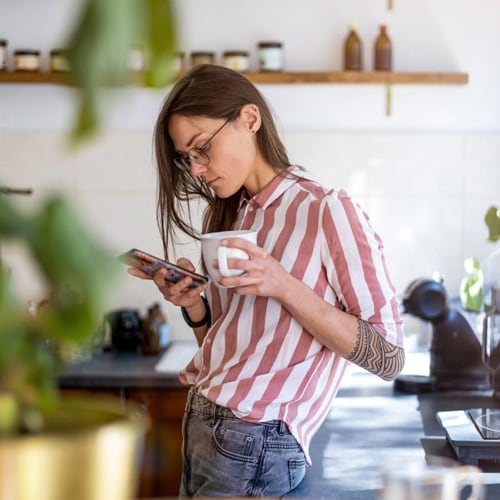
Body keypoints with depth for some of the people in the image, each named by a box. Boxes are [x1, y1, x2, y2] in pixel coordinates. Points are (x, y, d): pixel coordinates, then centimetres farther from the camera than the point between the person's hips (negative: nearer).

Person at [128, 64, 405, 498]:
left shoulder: (327, 212, -12)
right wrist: (193, 305, -4)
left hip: (254, 445, -7)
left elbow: (388, 357, -14)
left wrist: (283, 286, -23)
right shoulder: (223, 218, 12)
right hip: (200, 425, 7)